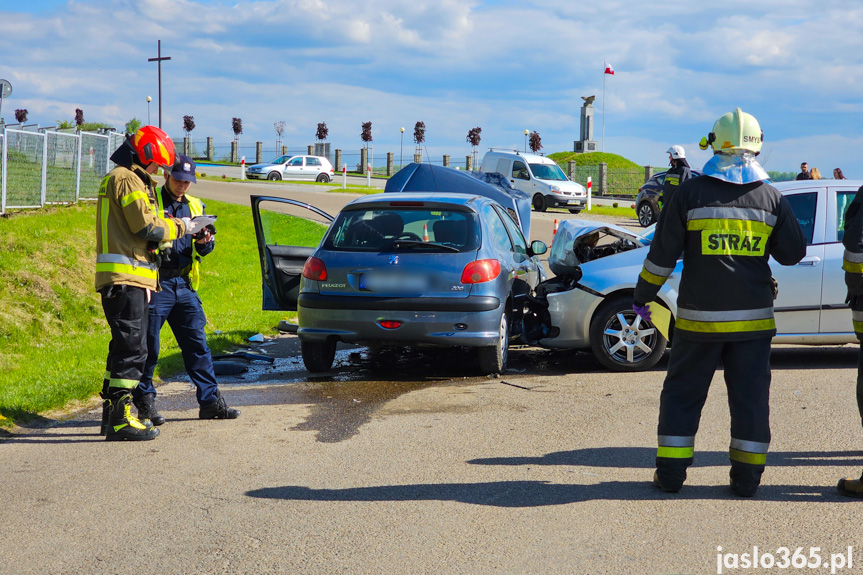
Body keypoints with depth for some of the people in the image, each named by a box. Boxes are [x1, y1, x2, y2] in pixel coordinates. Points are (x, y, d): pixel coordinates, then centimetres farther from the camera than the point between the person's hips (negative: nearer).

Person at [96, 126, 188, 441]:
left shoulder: (129, 179, 24)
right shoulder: (125, 179, -9)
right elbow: (145, 226, -15)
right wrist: (176, 227, 0)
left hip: (129, 278, 11)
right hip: (125, 277, -11)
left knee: (124, 345, 13)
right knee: (132, 347, -11)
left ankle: (111, 414, 17)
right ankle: (120, 418, -11)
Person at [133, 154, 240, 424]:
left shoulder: (195, 206, 18)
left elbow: (204, 250, 19)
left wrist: (204, 242, -4)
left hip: (185, 285, 5)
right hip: (156, 283, -5)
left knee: (197, 343, 5)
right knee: (148, 345, -2)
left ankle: (210, 401, 8)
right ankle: (145, 401, 9)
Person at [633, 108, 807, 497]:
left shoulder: (691, 193, -5)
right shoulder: (771, 198, 0)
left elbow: (663, 253, -2)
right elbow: (793, 253, 8)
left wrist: (642, 296, 10)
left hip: (699, 318, -1)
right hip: (753, 318, 1)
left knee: (683, 393, 9)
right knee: (750, 396, 9)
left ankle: (671, 472, 10)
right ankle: (747, 476, 11)